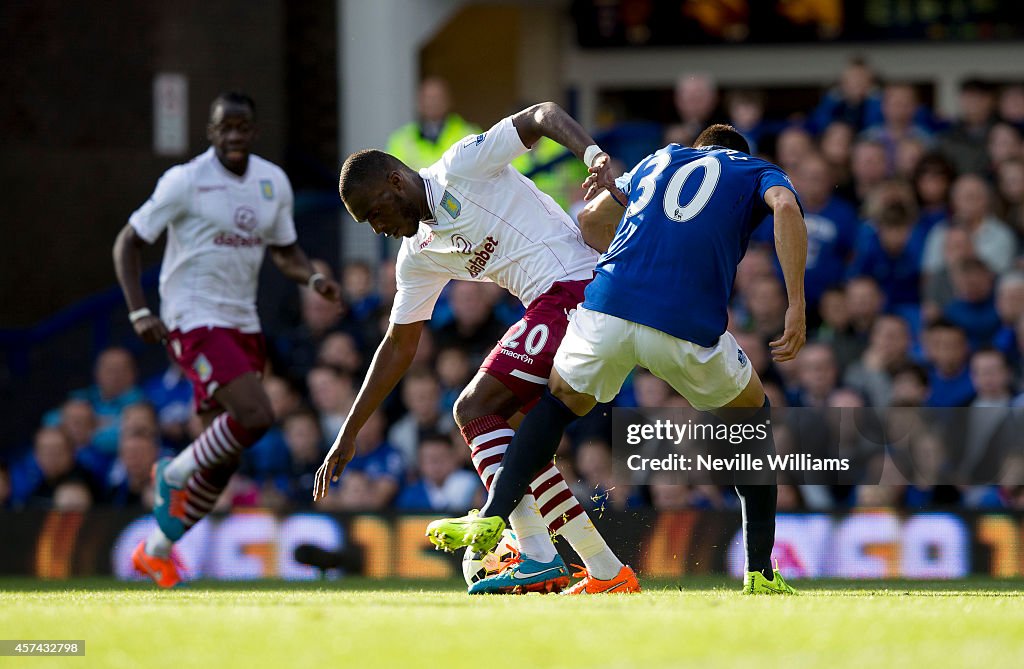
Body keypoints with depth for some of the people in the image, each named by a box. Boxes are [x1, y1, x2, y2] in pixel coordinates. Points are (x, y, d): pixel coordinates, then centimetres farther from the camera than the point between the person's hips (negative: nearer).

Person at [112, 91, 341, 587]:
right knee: (255, 415, -25)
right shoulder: (185, 182, -10)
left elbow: (284, 251, 18)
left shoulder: (273, 183, 7)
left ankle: (158, 551, 23)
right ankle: (174, 475, -1)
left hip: (242, 323, 7)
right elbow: (128, 243, -5)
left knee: (224, 457, 7)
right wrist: (139, 313, -15)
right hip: (193, 320, -7)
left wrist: (314, 278, -4)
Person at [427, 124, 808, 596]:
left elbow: (592, 219, 39)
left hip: (608, 308, 2)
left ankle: (492, 517, 11)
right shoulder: (757, 172, 22)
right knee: (753, 415, 25)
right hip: (688, 328, -2)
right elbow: (786, 206, -2)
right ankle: (760, 571, 19)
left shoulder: (660, 160, 32)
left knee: (560, 401, 30)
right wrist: (797, 306, -6)